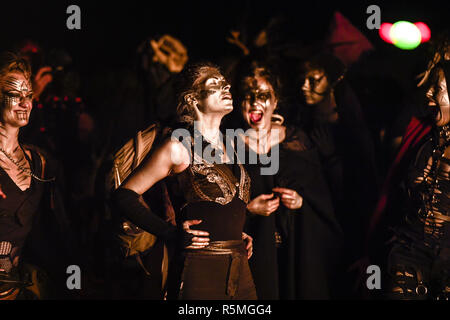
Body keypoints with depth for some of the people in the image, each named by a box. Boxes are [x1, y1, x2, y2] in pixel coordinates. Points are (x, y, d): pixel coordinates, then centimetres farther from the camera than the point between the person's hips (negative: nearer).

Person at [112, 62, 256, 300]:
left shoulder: (230, 149, 14)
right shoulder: (180, 148, -5)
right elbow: (124, 195, -7)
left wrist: (241, 235, 11)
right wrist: (173, 233, -9)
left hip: (240, 273, 7)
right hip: (200, 272, -6)